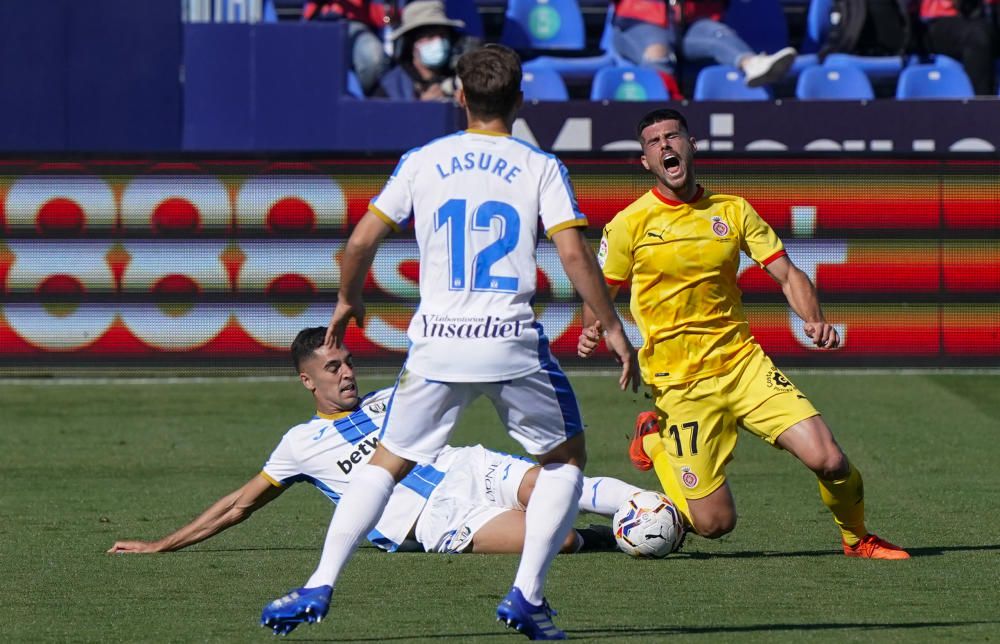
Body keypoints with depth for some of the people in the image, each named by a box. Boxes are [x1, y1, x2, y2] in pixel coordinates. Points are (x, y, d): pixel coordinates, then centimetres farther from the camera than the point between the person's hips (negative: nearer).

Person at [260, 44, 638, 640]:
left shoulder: (423, 162, 6)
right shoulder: (541, 167, 1)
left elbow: (362, 240, 5)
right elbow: (574, 254, -9)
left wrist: (348, 301, 22)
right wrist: (612, 328, -1)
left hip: (438, 344, 2)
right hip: (514, 344, -2)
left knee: (387, 462, 14)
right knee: (566, 457, 17)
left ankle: (319, 589, 1)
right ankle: (527, 596, 6)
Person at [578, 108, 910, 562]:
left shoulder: (733, 212, 6)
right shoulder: (630, 225, -2)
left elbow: (787, 274, 6)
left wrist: (814, 320, -13)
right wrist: (591, 331, -15)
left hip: (742, 362, 2)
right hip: (679, 383, -2)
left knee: (828, 460, -16)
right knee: (715, 523, -4)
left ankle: (857, 538, 16)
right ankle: (655, 440, 24)